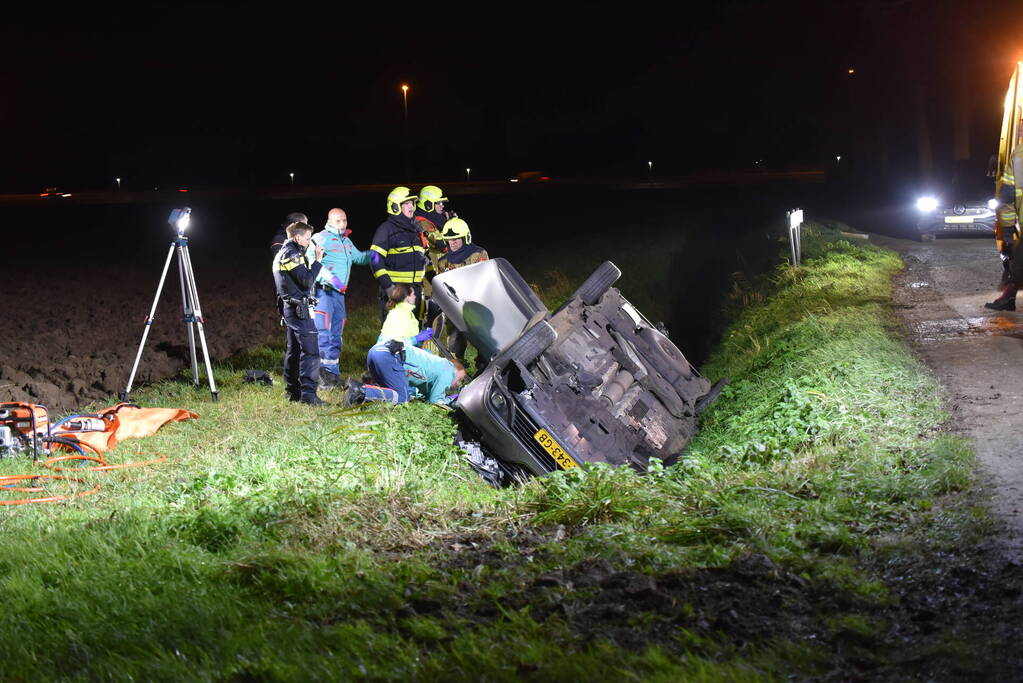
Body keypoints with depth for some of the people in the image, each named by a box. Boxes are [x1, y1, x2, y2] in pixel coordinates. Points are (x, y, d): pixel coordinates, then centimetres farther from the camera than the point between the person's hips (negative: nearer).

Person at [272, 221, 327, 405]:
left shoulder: (281, 254, 17)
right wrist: (317, 260, -13)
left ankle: (292, 390, 18)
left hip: (288, 307, 11)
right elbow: (307, 281, -19)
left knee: (293, 349, 14)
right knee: (310, 350, -12)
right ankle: (308, 393, -17)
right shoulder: (292, 254, -14)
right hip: (298, 307, -11)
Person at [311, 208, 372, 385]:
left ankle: (332, 371, 19)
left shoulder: (346, 241, 22)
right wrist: (328, 277, -30)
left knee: (336, 335, 12)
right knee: (323, 332, -14)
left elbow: (358, 257, 37)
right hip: (323, 291, -8)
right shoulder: (321, 238, -5)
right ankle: (320, 372, -14)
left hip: (339, 293, 8)